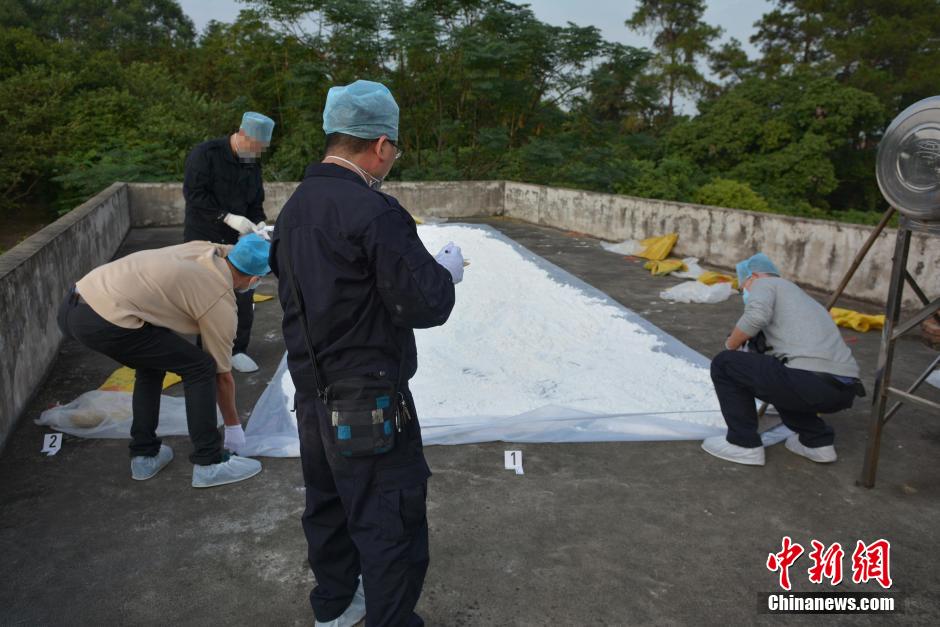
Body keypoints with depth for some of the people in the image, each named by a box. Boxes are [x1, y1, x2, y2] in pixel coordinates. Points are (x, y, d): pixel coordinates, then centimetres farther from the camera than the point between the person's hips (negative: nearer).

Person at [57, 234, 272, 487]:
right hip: (104, 322, -9)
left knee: (153, 360, 27)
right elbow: (222, 374, 8)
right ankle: (210, 463, 9)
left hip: (72, 305, 9)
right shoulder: (220, 302, -3)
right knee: (199, 366, 2)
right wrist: (234, 427, 21)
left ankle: (144, 455, 30)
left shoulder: (203, 248, 13)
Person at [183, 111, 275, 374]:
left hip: (236, 242, 5)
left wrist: (259, 223, -6)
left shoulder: (252, 163, 7)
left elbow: (256, 202, 14)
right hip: (204, 241, -5)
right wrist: (227, 217, -24)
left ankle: (237, 349, 18)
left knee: (243, 296, 4)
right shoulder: (205, 154, -13)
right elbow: (193, 193, -19)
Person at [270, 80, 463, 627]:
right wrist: (447, 269, 1)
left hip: (312, 391, 9)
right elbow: (425, 306, -21)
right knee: (392, 522, 4)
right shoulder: (375, 212, -21)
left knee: (329, 502, 24)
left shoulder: (295, 207, 6)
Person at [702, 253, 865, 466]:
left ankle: (744, 443, 11)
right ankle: (817, 440, 23)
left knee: (724, 365, 7)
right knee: (781, 378, 37)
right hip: (844, 389, 9)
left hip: (810, 381, -9)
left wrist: (731, 345, 4)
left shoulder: (763, 284, 11)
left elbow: (756, 317, -15)